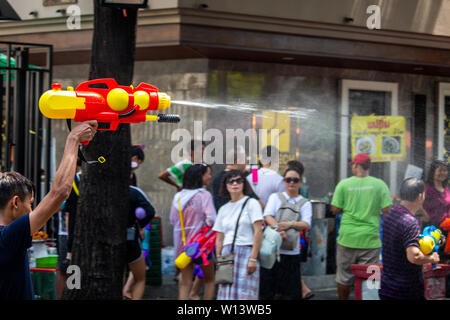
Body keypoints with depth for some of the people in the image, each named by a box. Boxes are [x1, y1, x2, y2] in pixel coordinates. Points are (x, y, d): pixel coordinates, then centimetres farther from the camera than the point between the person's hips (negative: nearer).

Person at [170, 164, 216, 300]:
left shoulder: (178, 196, 5)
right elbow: (211, 219, -19)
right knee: (209, 280, 13)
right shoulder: (204, 195, -10)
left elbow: (173, 220, 8)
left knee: (185, 283, 7)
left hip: (181, 244, 4)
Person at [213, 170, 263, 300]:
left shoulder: (251, 203, 1)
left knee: (245, 294, -13)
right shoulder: (223, 209, 17)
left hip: (246, 252, -5)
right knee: (227, 294, -1)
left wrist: (253, 258, -14)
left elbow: (258, 232, -7)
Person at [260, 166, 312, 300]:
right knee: (267, 290, -3)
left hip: (291, 252, 0)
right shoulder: (275, 197, 13)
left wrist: (290, 224, -22)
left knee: (291, 291, -2)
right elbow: (268, 216, -3)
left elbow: (306, 224, -3)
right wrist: (278, 228, -23)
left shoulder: (305, 203, 13)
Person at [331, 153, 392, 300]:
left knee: (344, 277, 14)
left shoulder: (344, 184, -2)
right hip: (371, 239, 0)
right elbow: (387, 210, -5)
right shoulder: (379, 184, -2)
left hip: (348, 238, 0)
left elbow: (335, 209, -2)